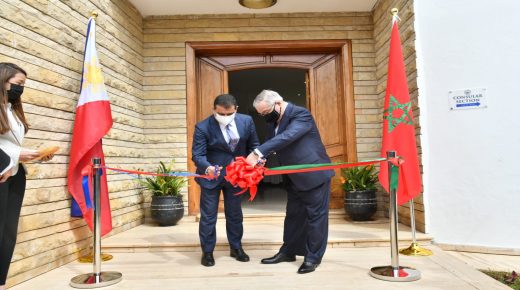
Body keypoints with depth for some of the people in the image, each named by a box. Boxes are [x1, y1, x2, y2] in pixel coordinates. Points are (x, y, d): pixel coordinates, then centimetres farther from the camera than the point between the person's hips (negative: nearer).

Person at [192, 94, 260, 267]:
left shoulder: (246, 121, -9)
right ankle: (207, 252, 22)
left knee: (235, 214, 16)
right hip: (211, 175, -3)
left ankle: (236, 248, 33)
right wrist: (208, 167, -42)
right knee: (208, 216, 5)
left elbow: (253, 145, 1)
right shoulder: (203, 127, -20)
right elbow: (197, 154, -22)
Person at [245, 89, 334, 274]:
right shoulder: (273, 121, 4)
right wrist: (259, 159, -20)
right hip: (294, 178, 8)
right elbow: (270, 143, 3)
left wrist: (257, 153, -43)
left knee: (315, 215, 2)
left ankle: (313, 257, 13)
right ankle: (288, 251, 29)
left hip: (314, 174, -8)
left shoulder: (301, 114, -21)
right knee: (293, 215, 16)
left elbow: (287, 137, -36)